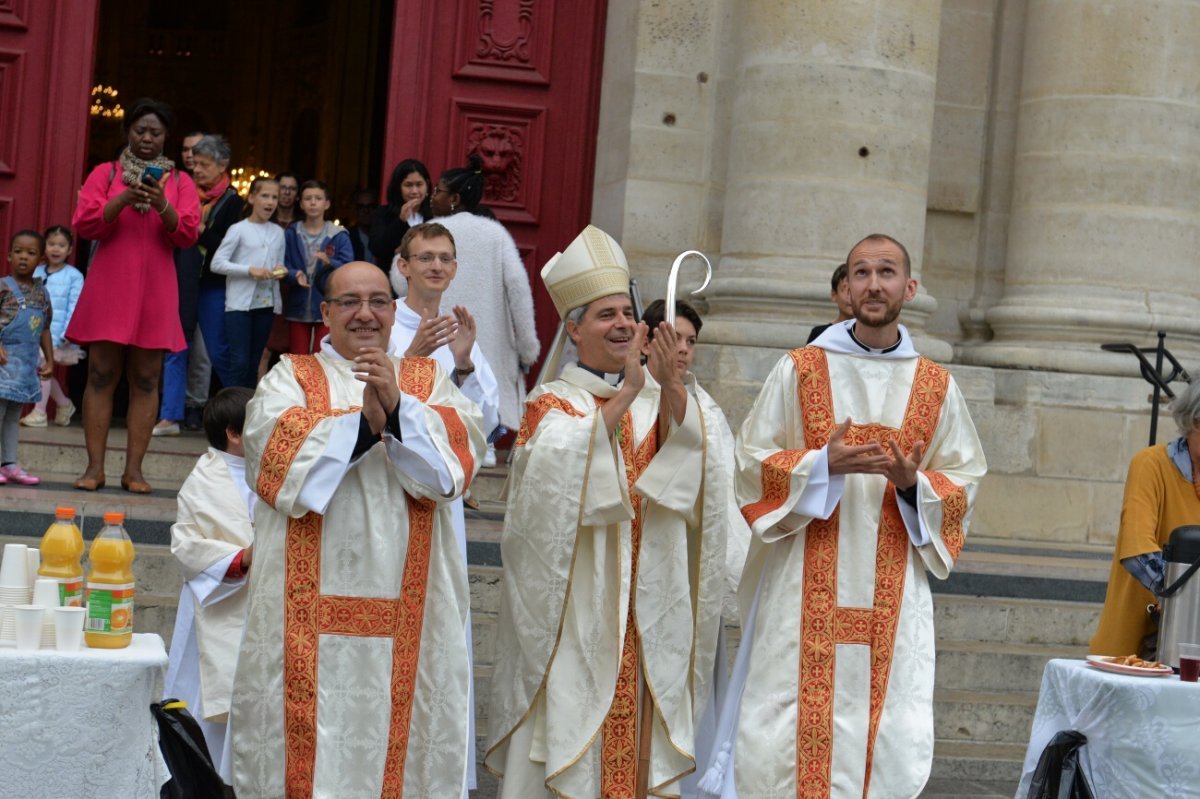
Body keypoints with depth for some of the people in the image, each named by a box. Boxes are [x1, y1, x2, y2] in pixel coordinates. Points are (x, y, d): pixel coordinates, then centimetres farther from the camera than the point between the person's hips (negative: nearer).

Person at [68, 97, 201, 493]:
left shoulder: (180, 182, 11)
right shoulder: (106, 173, 9)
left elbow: (188, 234, -1)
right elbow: (84, 224, -3)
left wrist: (162, 206, -19)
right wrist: (124, 199, -17)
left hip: (156, 291, 1)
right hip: (109, 286, -1)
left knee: (146, 381, 0)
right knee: (101, 377, -3)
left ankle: (134, 469, 3)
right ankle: (95, 467, 0)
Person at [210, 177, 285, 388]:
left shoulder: (278, 232, 12)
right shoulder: (239, 229, -4)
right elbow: (217, 263, -8)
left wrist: (280, 271, -5)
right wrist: (250, 270, -17)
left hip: (266, 304, 5)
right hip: (240, 304, -5)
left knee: (254, 363, 8)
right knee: (239, 361, -9)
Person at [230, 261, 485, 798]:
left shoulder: (428, 381, 15)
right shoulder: (290, 378, 10)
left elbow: (462, 448, -3)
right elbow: (275, 444, -10)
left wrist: (397, 406, -17)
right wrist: (363, 421, -17)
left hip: (404, 601, 1)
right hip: (311, 599, -1)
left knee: (396, 725, 1)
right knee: (313, 725, -2)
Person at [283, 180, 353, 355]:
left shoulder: (339, 236, -2)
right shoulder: (291, 234, 4)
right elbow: (283, 266, -1)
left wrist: (330, 263, -29)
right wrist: (295, 275, -22)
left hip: (327, 308, -2)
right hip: (298, 307, 2)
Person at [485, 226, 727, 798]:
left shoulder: (657, 399, 12)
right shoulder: (553, 403, 2)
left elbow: (685, 453, -9)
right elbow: (558, 468, -20)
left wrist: (670, 387, -27)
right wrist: (625, 395, -26)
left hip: (647, 615, 3)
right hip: (574, 610, -3)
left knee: (640, 736, 4)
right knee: (569, 726, -3)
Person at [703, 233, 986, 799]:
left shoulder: (937, 387, 8)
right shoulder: (799, 369, 3)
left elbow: (964, 482, 10)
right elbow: (753, 462, 2)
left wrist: (915, 483, -10)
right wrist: (824, 464, -14)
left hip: (893, 597, 2)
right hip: (804, 589, -1)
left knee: (883, 735, -1)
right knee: (788, 727, -5)